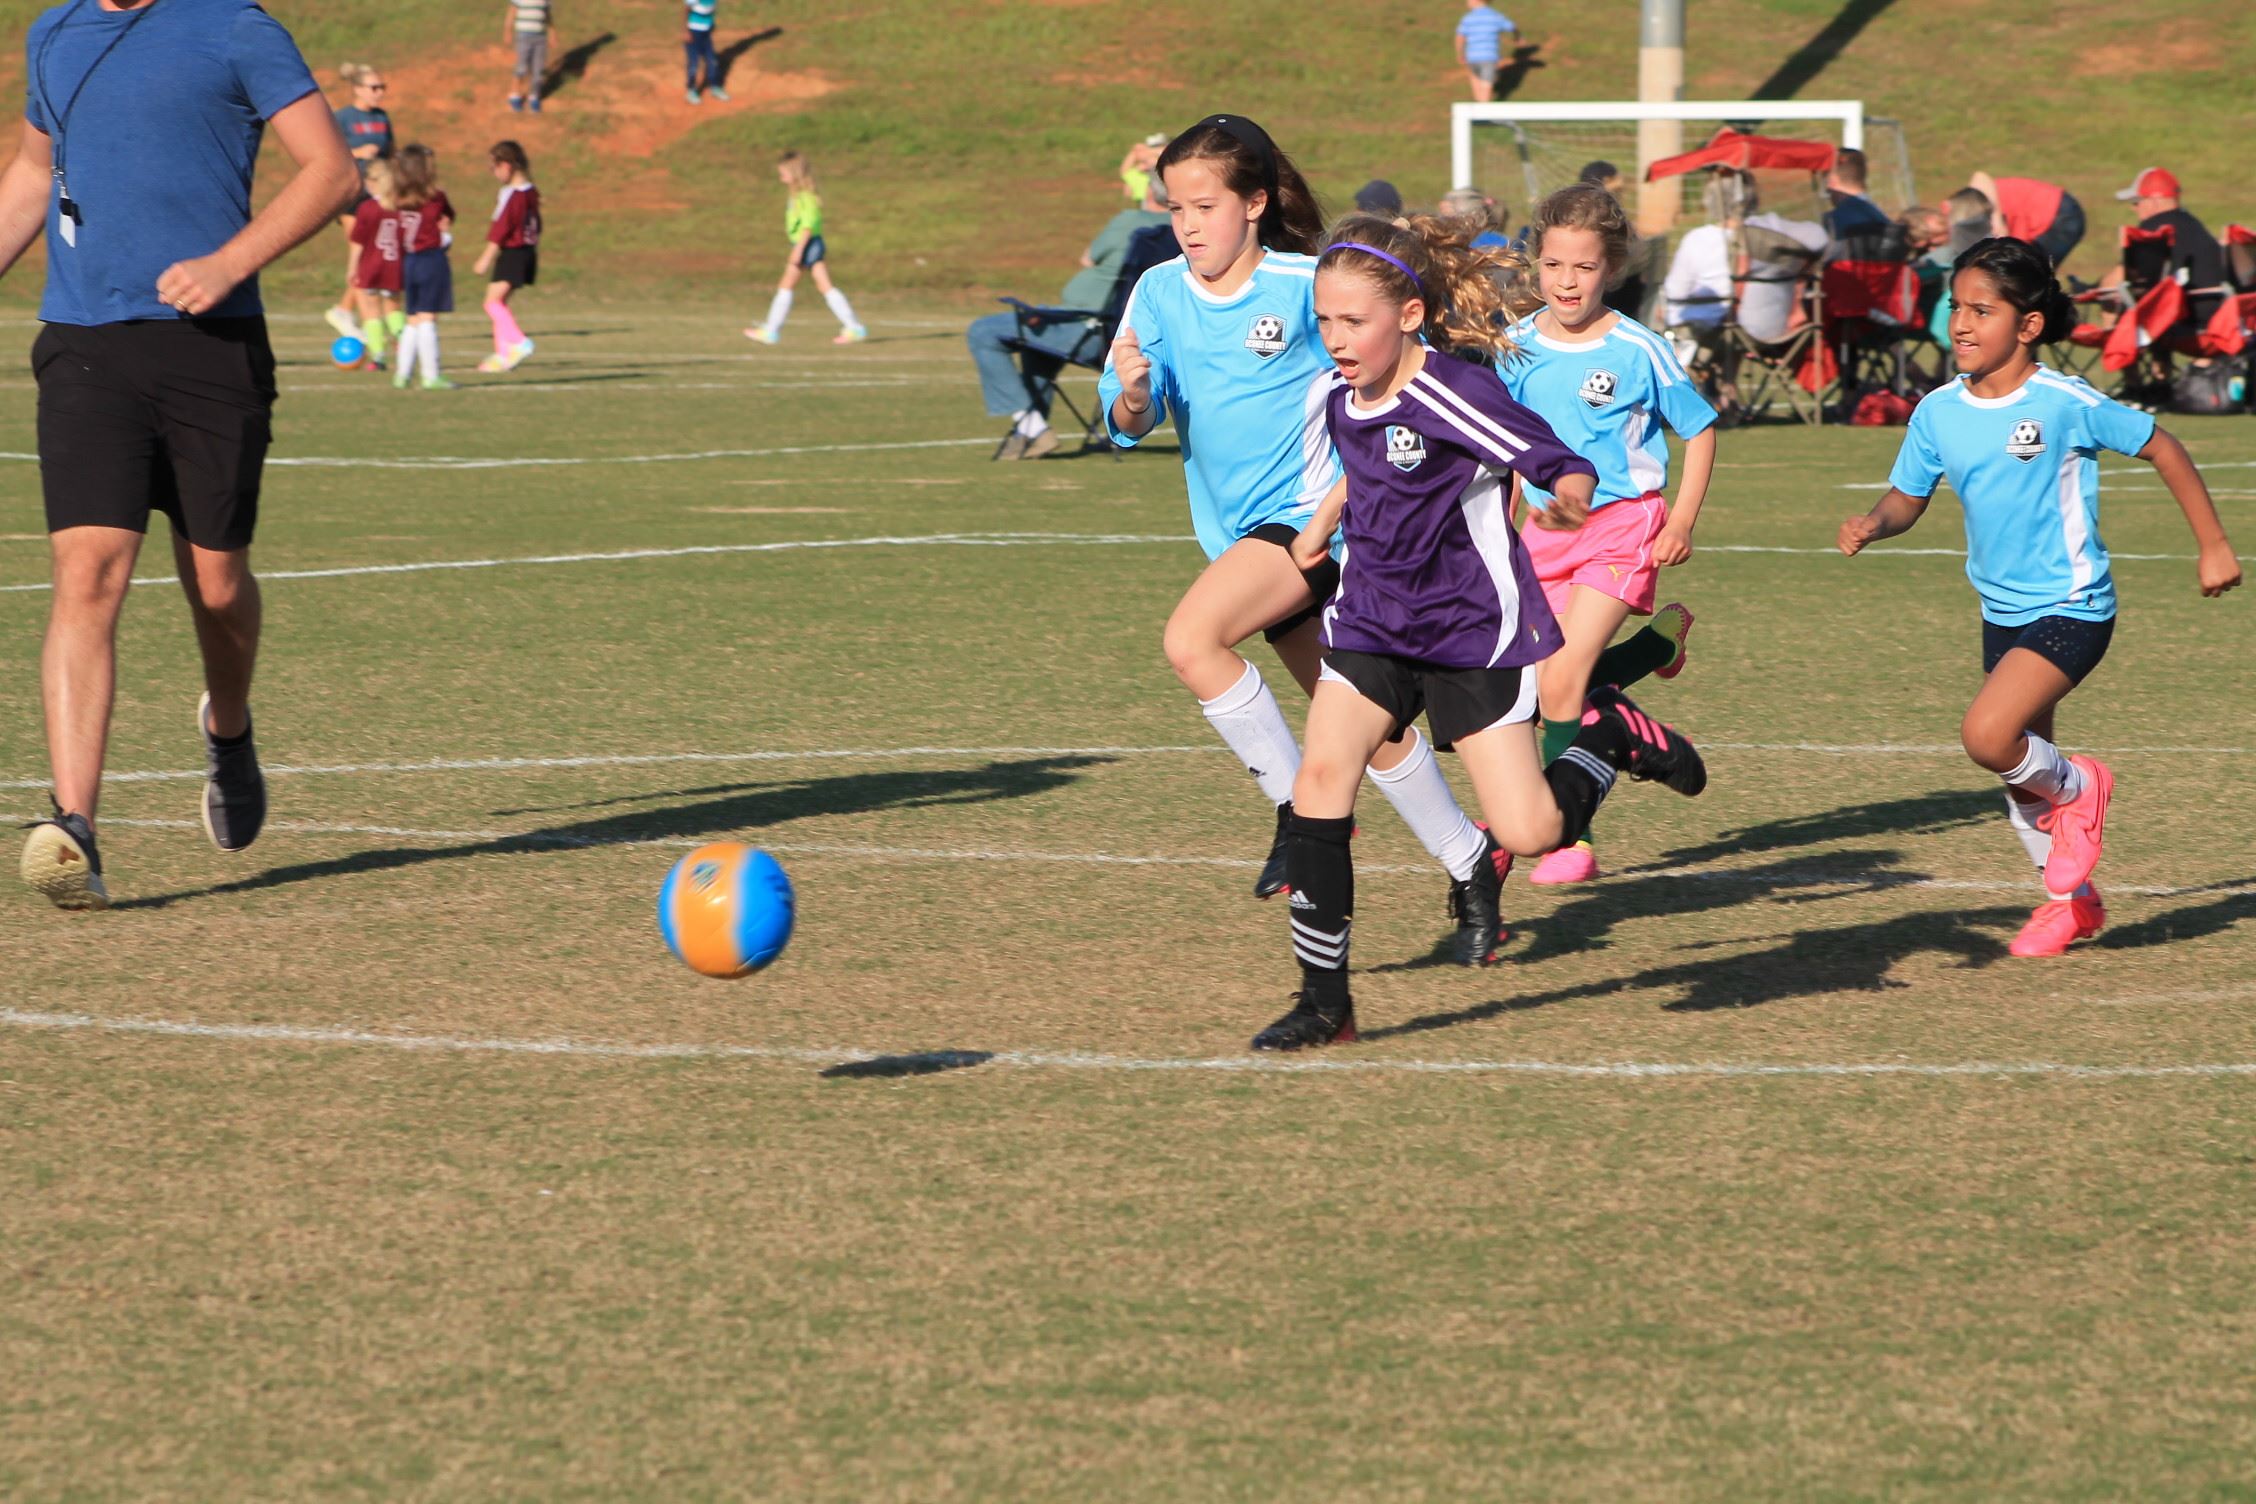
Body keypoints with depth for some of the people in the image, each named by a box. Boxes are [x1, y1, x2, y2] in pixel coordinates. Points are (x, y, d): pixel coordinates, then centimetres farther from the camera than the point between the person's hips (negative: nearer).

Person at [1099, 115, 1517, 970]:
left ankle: (1300, 807, -13)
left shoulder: (1308, 287, -12)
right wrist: (1131, 395, -26)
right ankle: (1469, 866, 27)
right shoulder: (1161, 293, 1)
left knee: (1191, 639, -27)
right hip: (1236, 532, 6)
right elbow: (1125, 426, -5)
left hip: (1312, 512, -6)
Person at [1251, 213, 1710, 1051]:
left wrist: (1569, 496, -47)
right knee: (1321, 776, -16)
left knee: (1530, 833, -9)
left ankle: (1609, 737, 25)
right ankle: (1324, 1001, -9)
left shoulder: (1452, 395, -22)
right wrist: (1326, 517, 24)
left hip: (1476, 630, -6)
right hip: (1372, 622, 6)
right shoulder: (1331, 399, 0)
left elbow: (1563, 465, -27)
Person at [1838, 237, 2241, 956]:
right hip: (2002, 612, 7)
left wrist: (2213, 545, -3)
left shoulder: (2064, 403, -17)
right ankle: (2072, 901, 37)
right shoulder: (1939, 413, -3)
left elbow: (2161, 447, -7)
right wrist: (1872, 524, -14)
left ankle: (2077, 788, 7)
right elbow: (1908, 497, 9)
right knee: (2019, 768, 15)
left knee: (1987, 736, -24)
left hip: (2070, 608, -6)